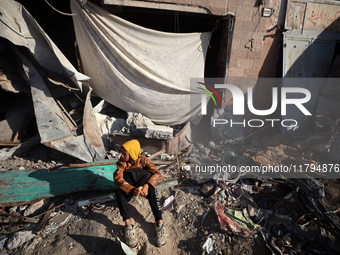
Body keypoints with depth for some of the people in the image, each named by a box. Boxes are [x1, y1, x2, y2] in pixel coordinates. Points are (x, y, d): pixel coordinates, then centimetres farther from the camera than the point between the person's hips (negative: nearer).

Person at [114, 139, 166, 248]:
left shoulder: (142, 159, -15)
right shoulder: (121, 163, -13)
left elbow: (157, 173, -20)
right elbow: (118, 179, -26)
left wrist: (146, 185, -36)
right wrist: (132, 190, -41)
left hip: (142, 187, 0)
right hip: (128, 189, 1)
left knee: (151, 190, -32)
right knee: (119, 192, -31)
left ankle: (159, 223, -27)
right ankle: (128, 226, -31)